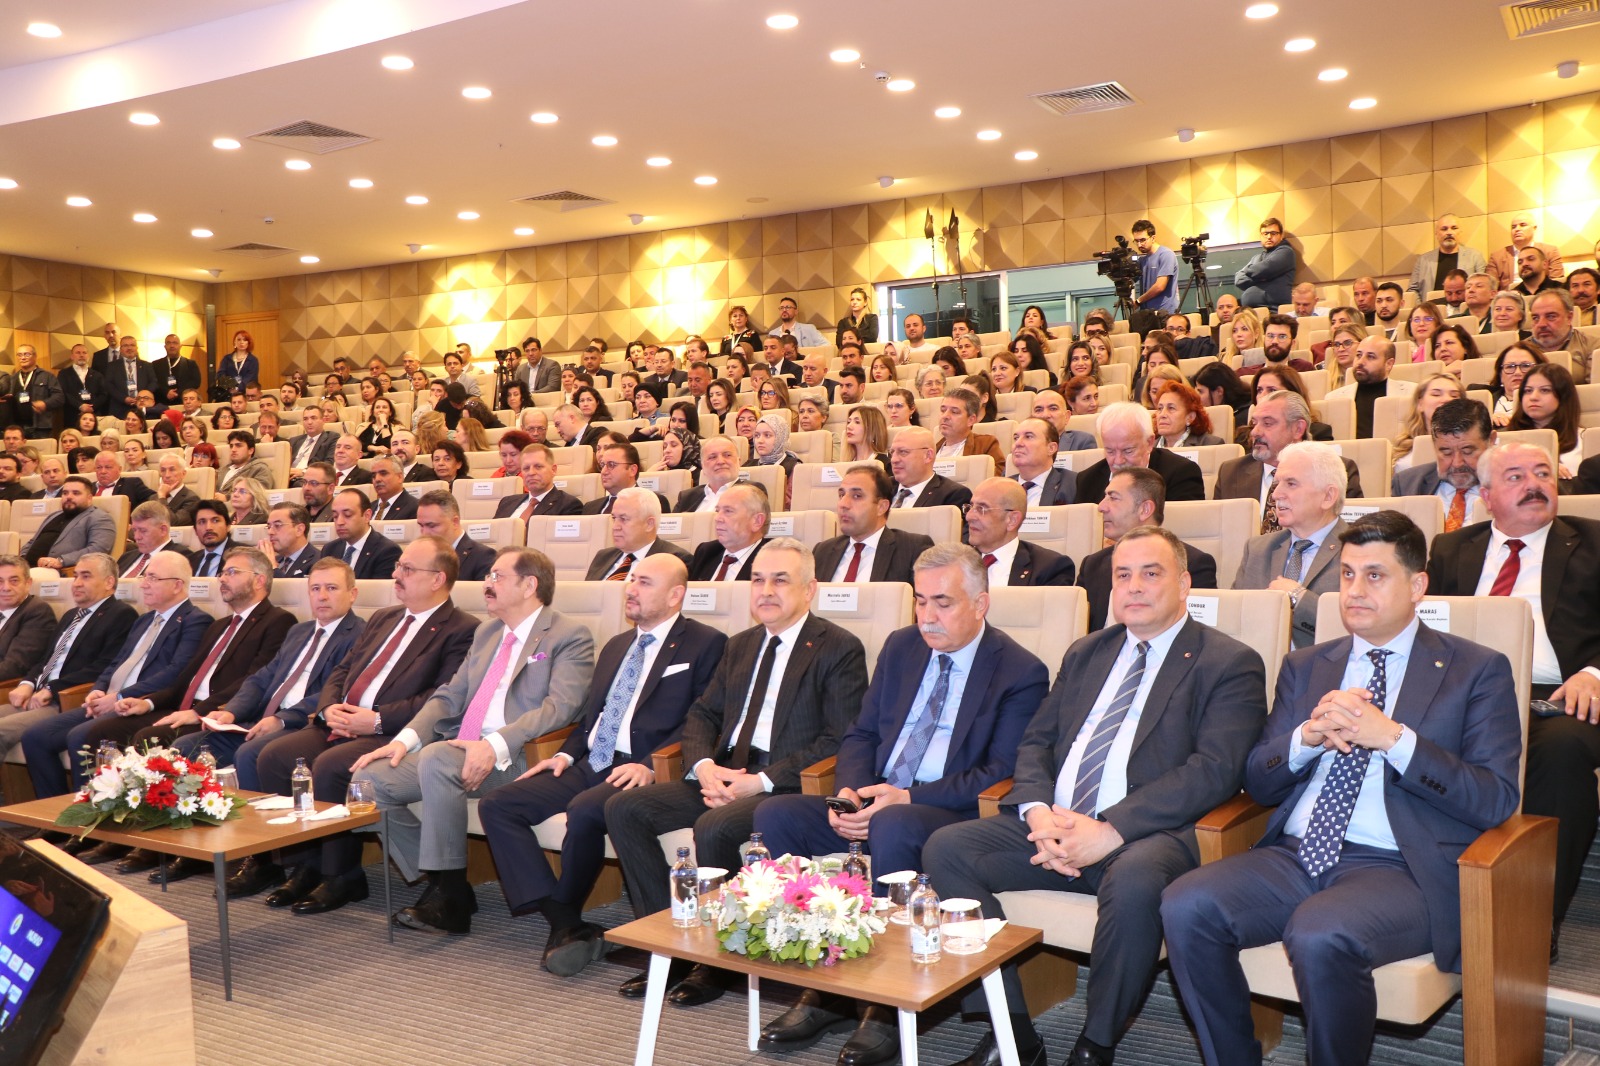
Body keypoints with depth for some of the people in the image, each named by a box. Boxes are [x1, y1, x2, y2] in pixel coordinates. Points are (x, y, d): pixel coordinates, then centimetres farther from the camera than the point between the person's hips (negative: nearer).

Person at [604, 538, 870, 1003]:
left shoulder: (840, 649, -3)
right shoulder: (741, 645, 20)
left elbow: (839, 741, -12)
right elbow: (702, 714, 19)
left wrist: (762, 780, -18)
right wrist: (704, 766, -4)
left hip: (787, 786, -7)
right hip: (724, 775, 7)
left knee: (714, 827, -34)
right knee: (623, 808, -9)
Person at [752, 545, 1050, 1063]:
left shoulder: (1021, 673, -4)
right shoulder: (901, 647, 13)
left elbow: (1002, 774, -12)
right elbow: (861, 734, 14)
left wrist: (906, 797, -22)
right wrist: (848, 793, -9)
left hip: (954, 816, -6)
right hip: (875, 803, 6)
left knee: (893, 827, -39)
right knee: (774, 815, -16)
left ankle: (888, 1006, -24)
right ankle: (823, 988, -11)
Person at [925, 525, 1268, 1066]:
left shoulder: (1230, 664, 2)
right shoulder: (1085, 654, 21)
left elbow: (1213, 771, -11)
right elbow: (1036, 743, 17)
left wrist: (1110, 831, -20)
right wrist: (1039, 813, -6)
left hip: (1146, 835, -5)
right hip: (1055, 823, 6)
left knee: (1135, 882, -38)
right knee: (945, 847, -14)